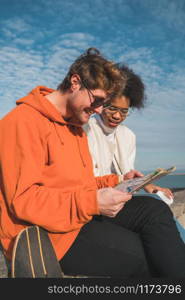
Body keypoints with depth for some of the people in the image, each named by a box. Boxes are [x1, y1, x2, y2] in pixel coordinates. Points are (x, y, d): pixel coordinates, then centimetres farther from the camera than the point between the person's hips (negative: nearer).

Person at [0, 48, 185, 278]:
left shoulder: (75, 126, 15)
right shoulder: (24, 121, -13)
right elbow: (22, 199, -20)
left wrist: (115, 181, 3)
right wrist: (92, 202, -25)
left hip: (81, 214, 8)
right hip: (46, 233, -8)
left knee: (156, 211, -8)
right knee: (146, 256, -14)